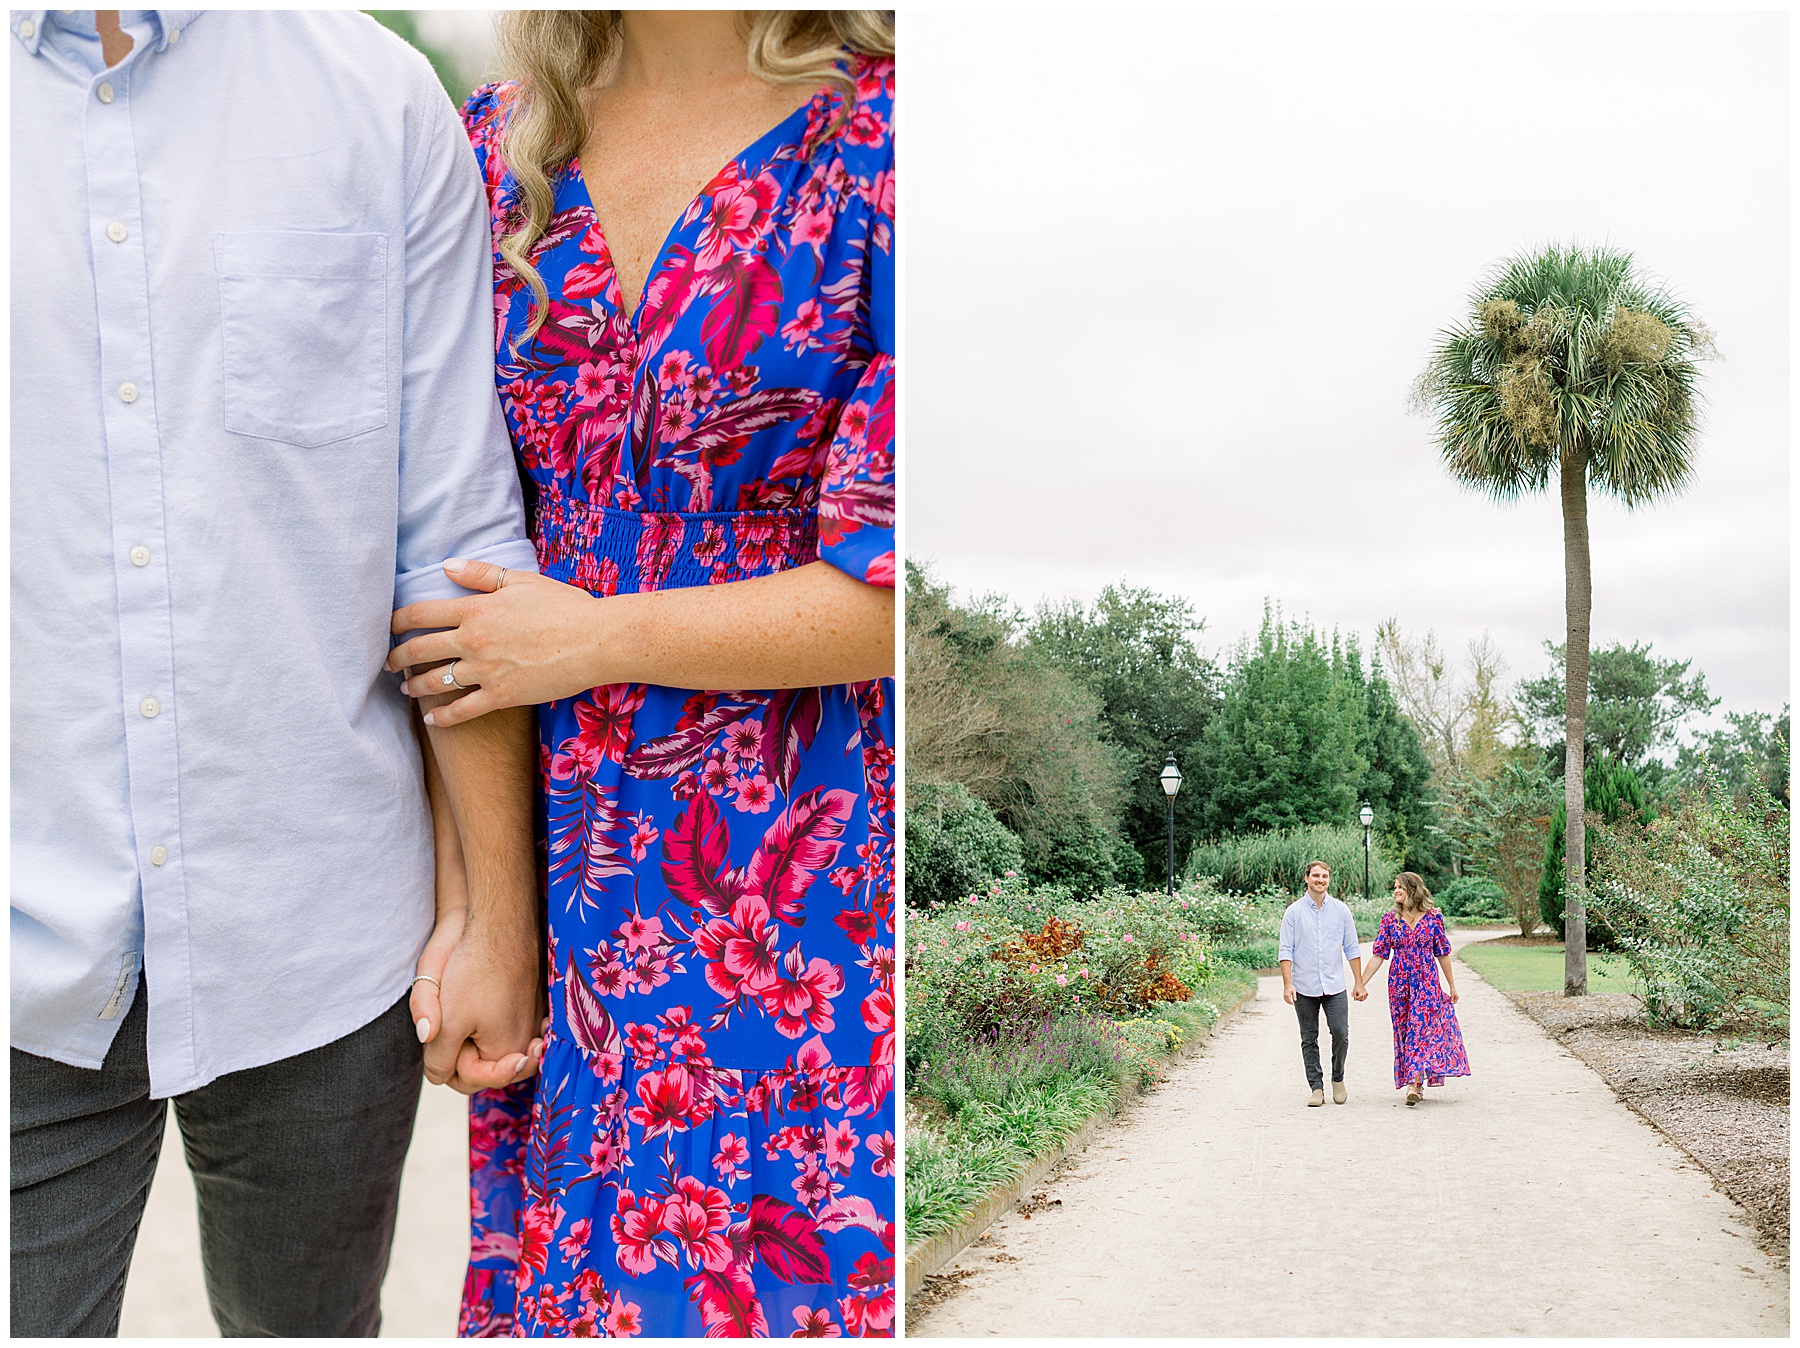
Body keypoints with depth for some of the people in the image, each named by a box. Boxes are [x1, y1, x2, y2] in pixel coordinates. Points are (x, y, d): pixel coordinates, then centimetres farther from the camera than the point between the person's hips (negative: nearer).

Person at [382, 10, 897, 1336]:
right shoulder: (503, 144, 6)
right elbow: (454, 540, 8)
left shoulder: (879, 144, -10)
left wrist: (589, 642, -8)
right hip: (565, 870, 5)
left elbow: (891, 586, -14)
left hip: (803, 889, -4)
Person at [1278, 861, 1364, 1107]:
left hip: (1334, 986, 1)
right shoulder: (1294, 911, 1)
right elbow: (1286, 951, -1)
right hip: (1304, 987, -1)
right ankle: (1317, 1088, 11)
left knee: (1341, 1034, -7)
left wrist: (1359, 983, 5)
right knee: (1309, 1040, 4)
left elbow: (1352, 948, 9)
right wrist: (1287, 984, -10)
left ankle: (1338, 1080, 16)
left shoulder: (1340, 910, 6)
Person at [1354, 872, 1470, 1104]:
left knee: (1420, 1027, -11)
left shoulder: (1433, 917, -1)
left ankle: (1414, 1083, -14)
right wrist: (1361, 983, -4)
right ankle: (1416, 1083, 15)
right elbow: (1379, 954, 2)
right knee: (1404, 1031, 5)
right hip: (1399, 983, 2)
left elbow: (1442, 953, 5)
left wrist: (1452, 986, 8)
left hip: (1426, 982, -2)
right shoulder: (1390, 918, 3)